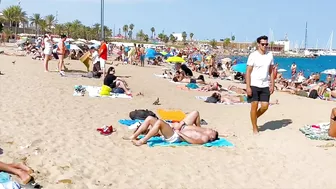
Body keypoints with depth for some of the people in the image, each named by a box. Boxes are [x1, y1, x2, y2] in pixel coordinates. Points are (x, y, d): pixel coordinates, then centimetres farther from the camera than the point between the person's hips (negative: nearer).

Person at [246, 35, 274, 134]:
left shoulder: (270, 55, 6)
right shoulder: (253, 55, -7)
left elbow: (271, 71, 12)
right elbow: (248, 72, -8)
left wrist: (272, 85, 5)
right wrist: (248, 87, -13)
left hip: (265, 86, 4)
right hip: (254, 85, -4)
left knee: (265, 106, 1)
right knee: (254, 106, -1)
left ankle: (254, 118, 30)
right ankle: (255, 128, 11)